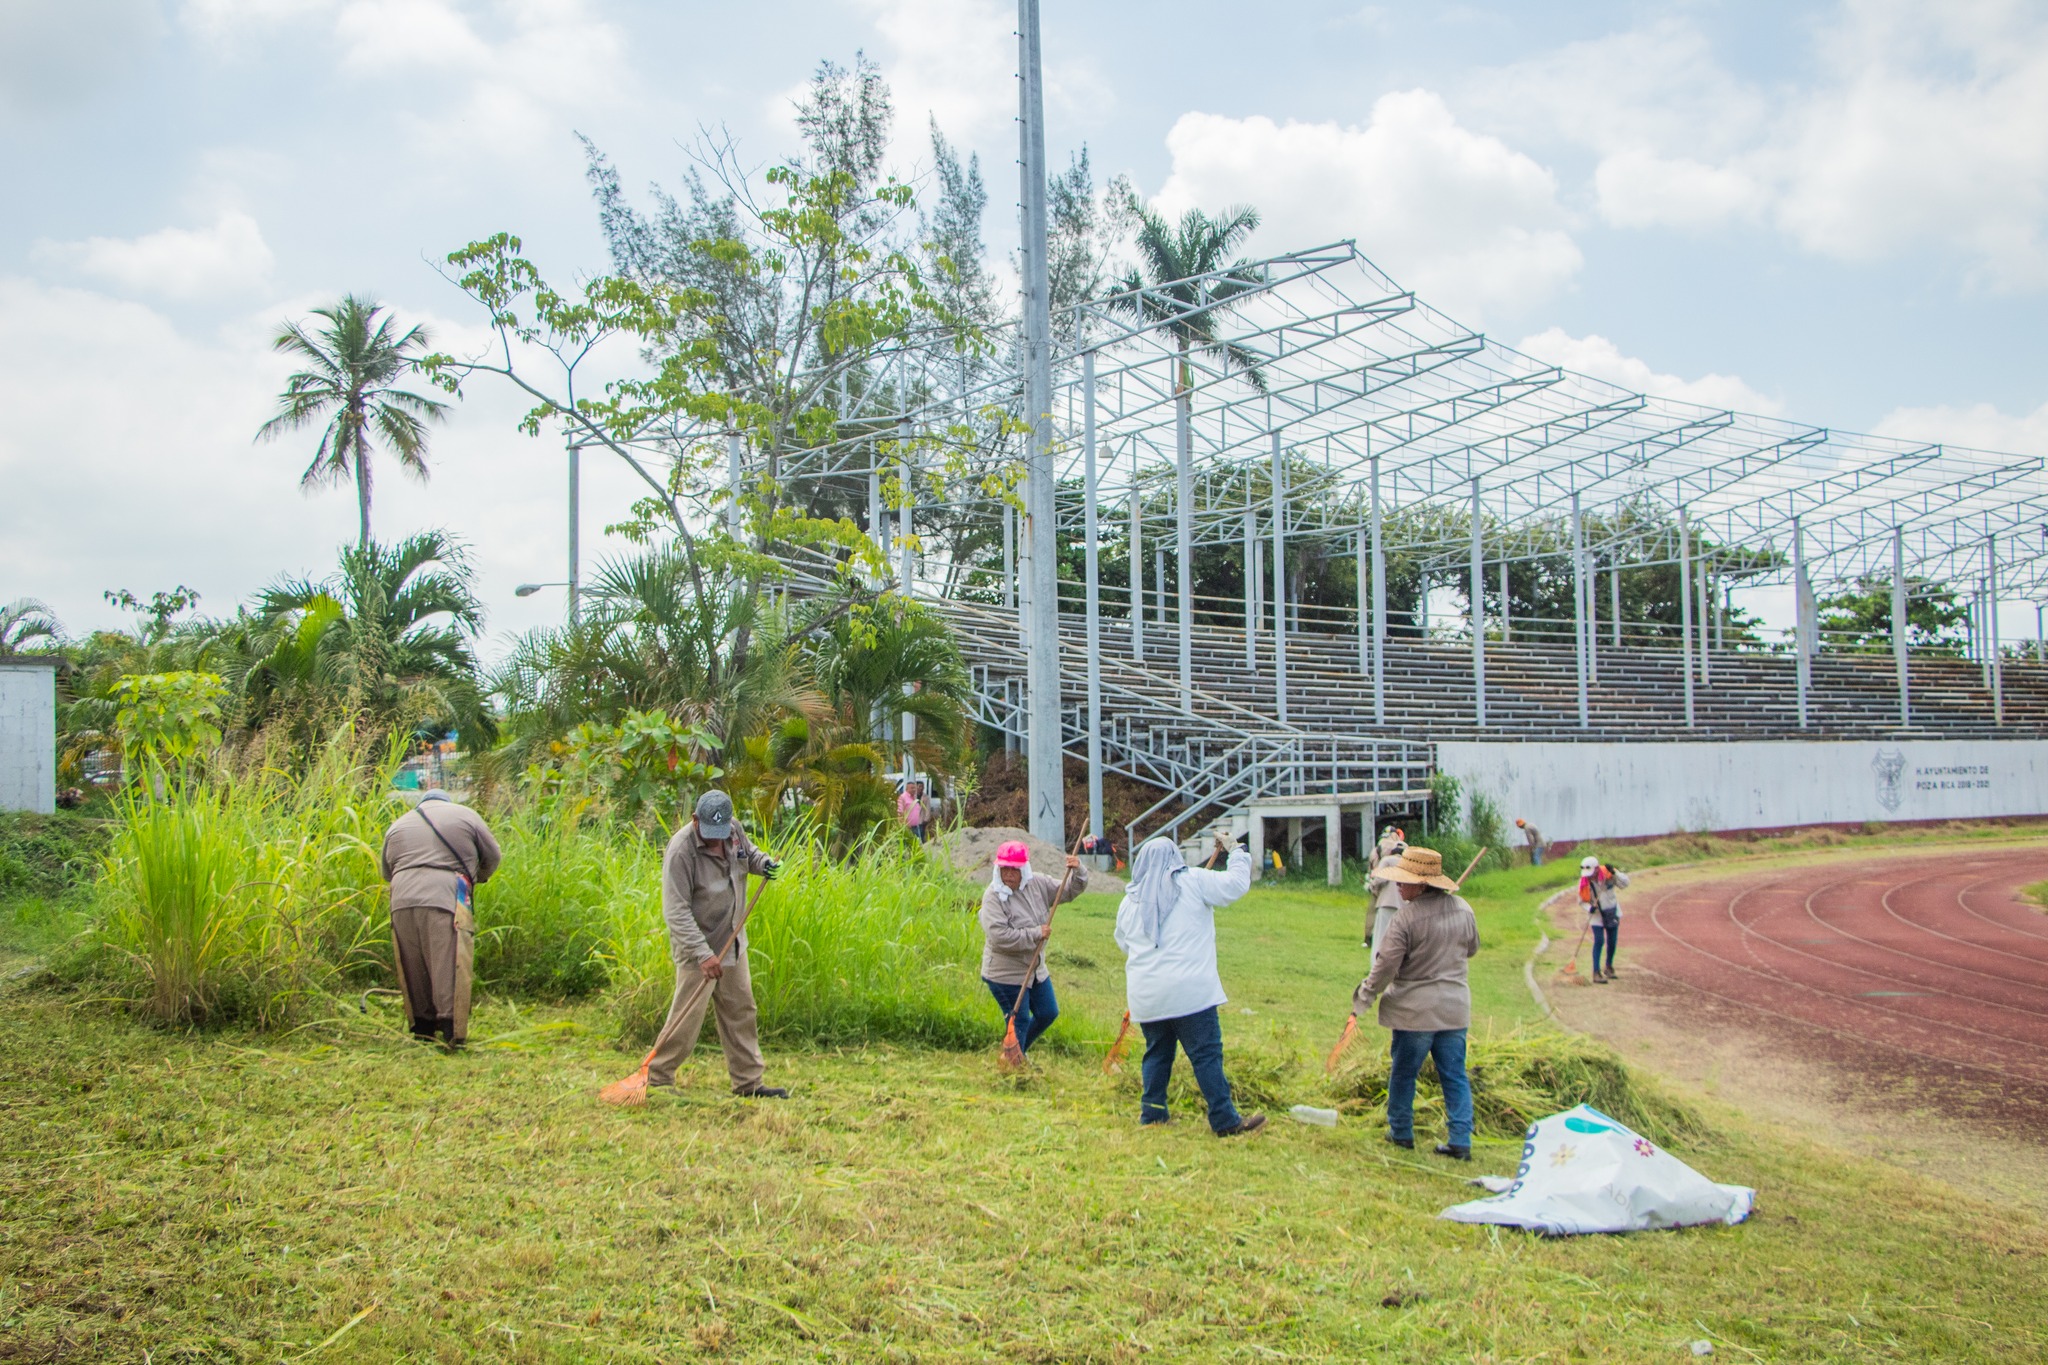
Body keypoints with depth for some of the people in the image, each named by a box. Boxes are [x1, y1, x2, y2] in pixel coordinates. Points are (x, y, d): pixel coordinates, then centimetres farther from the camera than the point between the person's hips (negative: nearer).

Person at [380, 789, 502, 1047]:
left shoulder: (397, 825, 25)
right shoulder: (465, 815, 15)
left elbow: (387, 872, 27)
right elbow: (492, 857, 18)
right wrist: (477, 878, 35)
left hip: (402, 901, 4)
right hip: (446, 899, -4)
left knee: (414, 967, 11)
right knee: (450, 965, -6)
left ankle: (422, 1026, 16)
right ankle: (452, 1030, -12)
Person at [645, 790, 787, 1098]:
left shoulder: (734, 829, -4)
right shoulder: (681, 851, -25)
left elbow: (747, 852, 21)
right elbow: (676, 911, -27)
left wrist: (762, 862, -4)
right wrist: (703, 954, -32)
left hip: (733, 942, 7)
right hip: (697, 948, -7)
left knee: (741, 1014, 13)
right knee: (686, 1019, -6)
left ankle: (749, 1082, 23)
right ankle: (656, 1079, 9)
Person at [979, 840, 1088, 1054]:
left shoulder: (1037, 884, -2)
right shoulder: (993, 896, -22)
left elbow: (1069, 891, 8)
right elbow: (999, 936, -31)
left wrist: (1077, 872, -14)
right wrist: (1036, 934, -25)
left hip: (1035, 969, 8)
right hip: (1006, 974, -7)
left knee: (1048, 1013, 18)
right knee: (1019, 1021, 0)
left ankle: (1018, 1051, 39)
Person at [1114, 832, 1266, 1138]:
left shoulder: (1129, 901, 13)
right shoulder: (1193, 882, -1)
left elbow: (1123, 944, 23)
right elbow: (1237, 883, -4)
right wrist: (1234, 851, 12)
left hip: (1145, 995, 5)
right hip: (1189, 991, -5)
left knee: (1157, 1053, 17)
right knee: (1206, 1055, -4)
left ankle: (1152, 1113, 19)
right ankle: (1225, 1121, -3)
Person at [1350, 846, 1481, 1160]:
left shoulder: (1407, 918, -19)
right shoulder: (1463, 910, 0)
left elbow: (1386, 966, -16)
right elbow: (1472, 948, 16)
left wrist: (1365, 995, 0)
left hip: (1416, 1010, -5)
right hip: (1455, 1007, 5)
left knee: (1403, 1073, 13)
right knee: (1455, 1076, 11)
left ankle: (1401, 1132, 25)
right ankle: (1461, 1141, 8)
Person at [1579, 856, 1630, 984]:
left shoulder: (1608, 874, -19)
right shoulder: (1584, 882, -18)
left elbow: (1624, 883, -22)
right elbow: (1581, 901, -7)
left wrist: (1614, 872, -35)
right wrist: (1589, 908, -26)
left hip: (1612, 913, 2)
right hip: (1596, 915, -2)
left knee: (1612, 942, 13)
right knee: (1599, 941, -13)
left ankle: (1609, 967, 34)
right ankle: (1596, 973, -11)